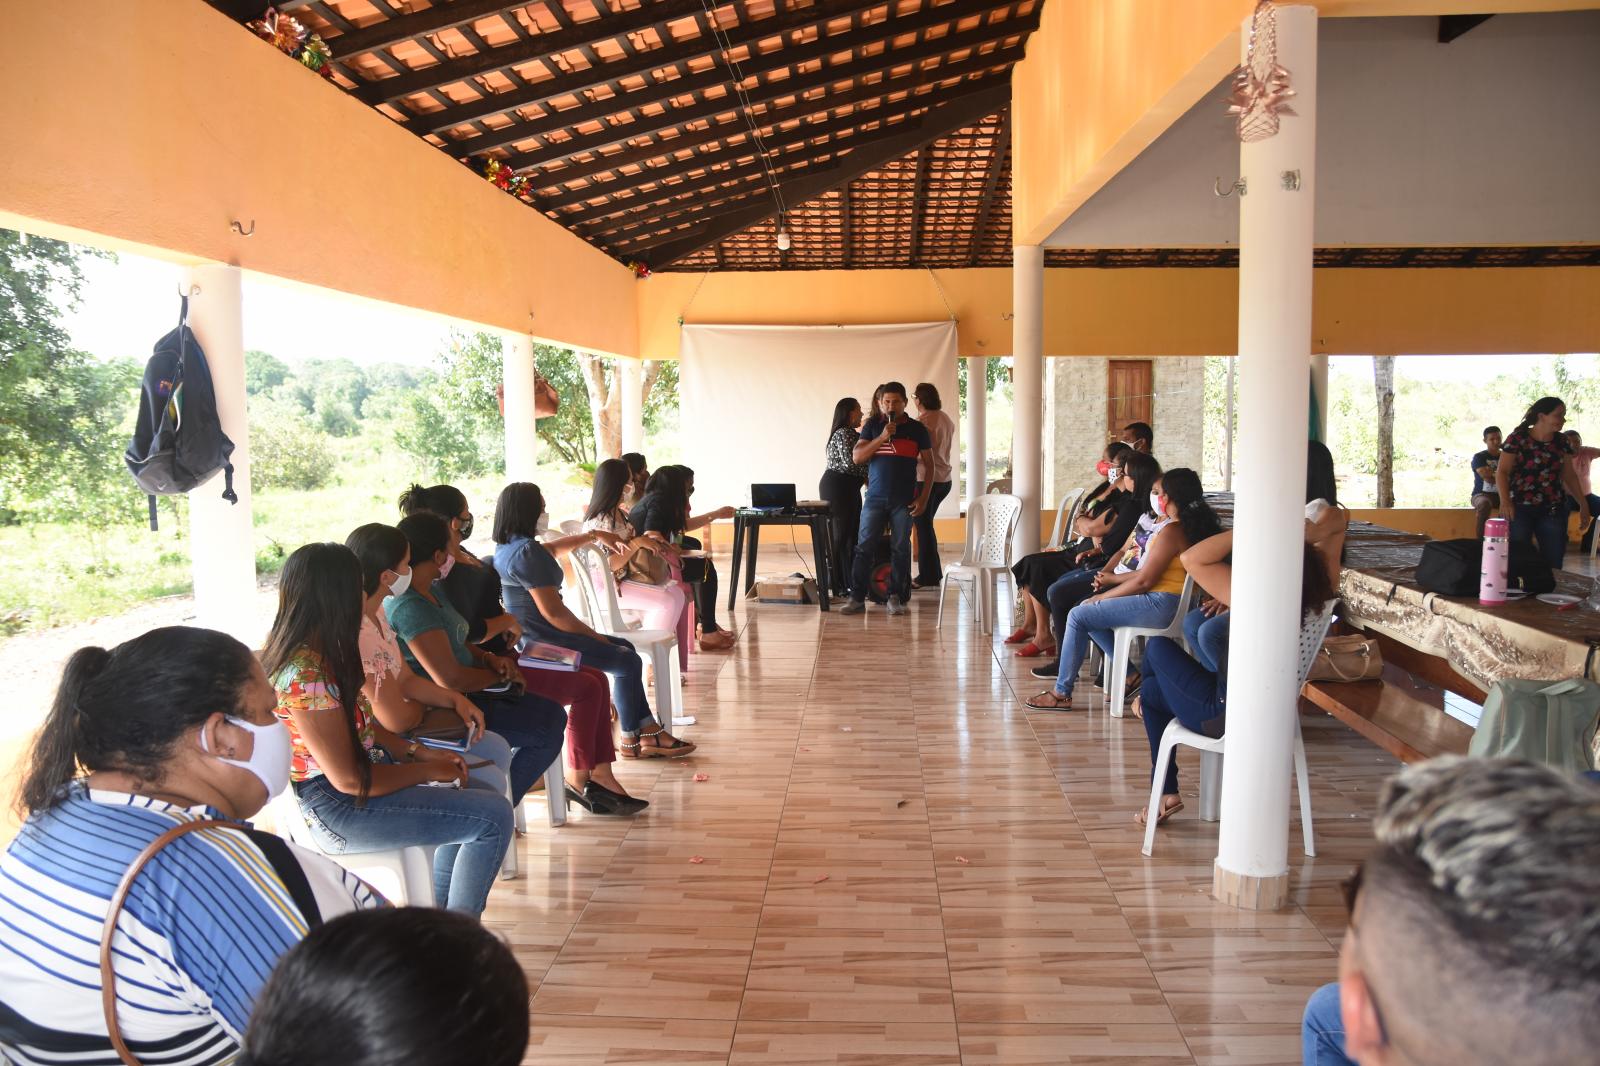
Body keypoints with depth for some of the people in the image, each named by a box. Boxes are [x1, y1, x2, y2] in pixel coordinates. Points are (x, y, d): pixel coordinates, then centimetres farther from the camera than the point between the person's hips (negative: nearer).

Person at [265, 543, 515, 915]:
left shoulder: (311, 653, 3)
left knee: (481, 795, 15)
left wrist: (420, 752, 1)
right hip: (337, 808, -10)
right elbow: (349, 780, -25)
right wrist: (428, 770, -12)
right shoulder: (307, 675, -27)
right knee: (493, 816, -13)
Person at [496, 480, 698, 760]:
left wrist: (594, 535, 34)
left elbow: (551, 548, 31)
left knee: (625, 648, 15)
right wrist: (595, 636, -12)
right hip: (543, 642, -11)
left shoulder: (507, 546, 10)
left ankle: (648, 731, 14)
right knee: (628, 662, -5)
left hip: (529, 637, 11)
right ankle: (633, 740, 14)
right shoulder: (527, 552, -22)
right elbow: (553, 612, -24)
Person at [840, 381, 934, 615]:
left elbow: (929, 465, 7)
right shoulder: (873, 426, 6)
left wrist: (923, 498, -2)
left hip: (904, 500, 0)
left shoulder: (917, 429, 5)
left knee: (900, 549, 2)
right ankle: (857, 598, 3)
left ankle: (896, 597, 11)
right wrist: (882, 437, -14)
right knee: (863, 547, -2)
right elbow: (857, 456, -2)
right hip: (875, 498, 0)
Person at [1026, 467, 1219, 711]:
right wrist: (1113, 579, 11)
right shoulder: (1169, 526, 14)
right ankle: (1130, 675, 14)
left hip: (1159, 604, -11)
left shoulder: (1171, 531, -18)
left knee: (1077, 617, -10)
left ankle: (1061, 694, -3)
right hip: (1157, 600, 11)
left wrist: (1103, 597, -8)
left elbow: (1143, 581, -19)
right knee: (1086, 610, 16)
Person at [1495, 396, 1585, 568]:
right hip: (1520, 509, -5)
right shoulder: (1518, 438, -5)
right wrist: (1505, 500, -19)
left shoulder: (1561, 442, 10)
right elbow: (1502, 471, -6)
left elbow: (1569, 475, 17)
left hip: (1553, 510, 5)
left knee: (1554, 560, 2)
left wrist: (1582, 503, 13)